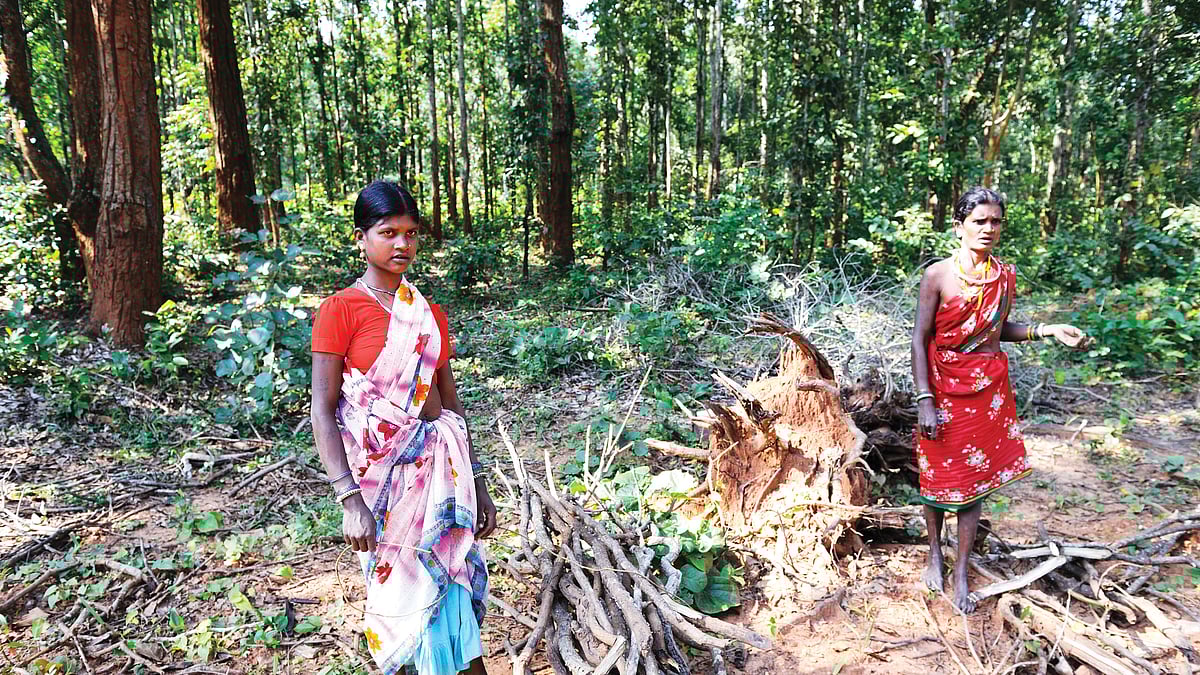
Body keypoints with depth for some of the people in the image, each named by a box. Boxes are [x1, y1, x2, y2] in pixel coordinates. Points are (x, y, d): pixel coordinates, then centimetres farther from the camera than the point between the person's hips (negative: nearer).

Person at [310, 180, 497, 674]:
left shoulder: (430, 315, 10)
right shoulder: (340, 309, -5)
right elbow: (322, 412, -9)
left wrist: (477, 483, 12)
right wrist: (350, 500, -16)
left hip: (439, 463, 4)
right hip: (380, 469, -4)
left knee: (447, 582, 4)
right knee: (403, 588, 3)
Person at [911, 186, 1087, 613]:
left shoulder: (1005, 277, 3)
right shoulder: (938, 275, -9)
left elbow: (998, 329, 16)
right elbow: (920, 339, -10)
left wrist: (1046, 330, -1)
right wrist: (925, 401, -15)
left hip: (987, 393, 3)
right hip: (943, 392, -3)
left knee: (974, 481, 6)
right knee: (938, 477, 10)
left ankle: (961, 575, 17)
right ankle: (935, 553, 34)